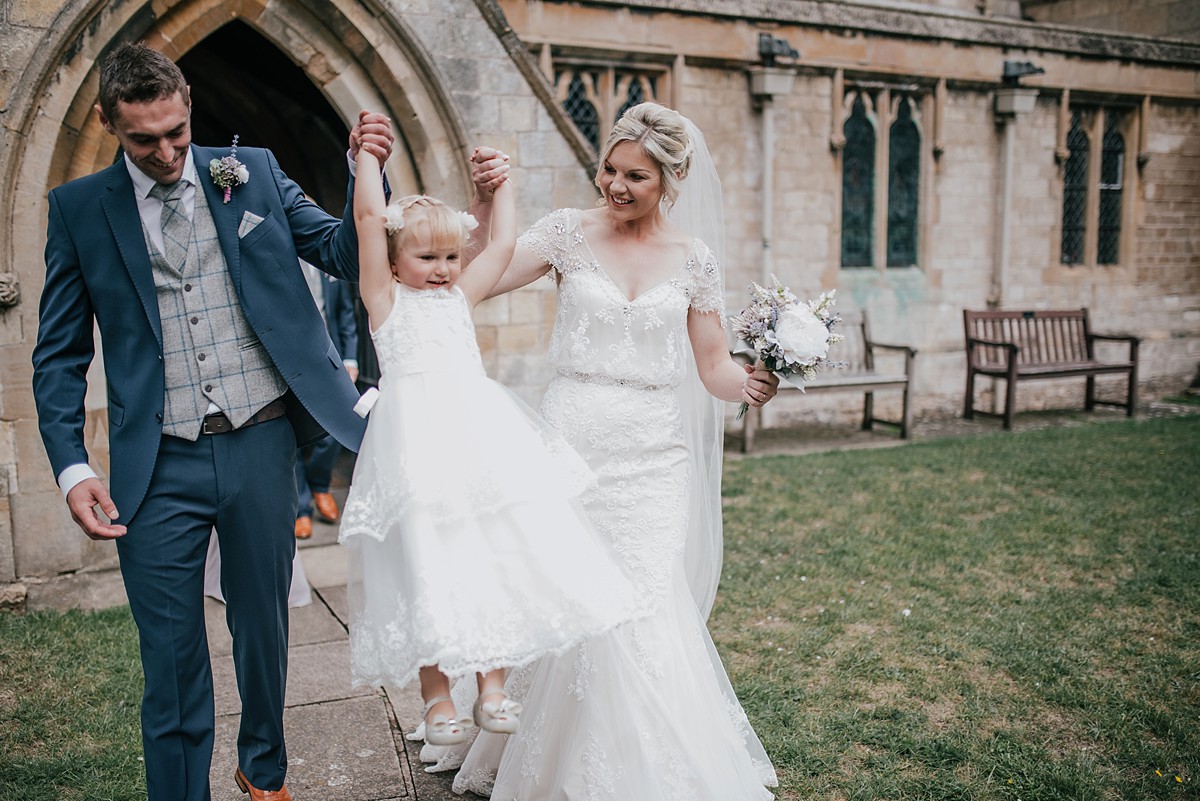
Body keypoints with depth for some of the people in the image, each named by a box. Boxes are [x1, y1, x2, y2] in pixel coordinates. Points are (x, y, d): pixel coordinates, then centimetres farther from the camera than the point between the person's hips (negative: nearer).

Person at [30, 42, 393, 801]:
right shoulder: (79, 207, 4)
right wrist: (72, 467, -6)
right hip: (158, 468, -1)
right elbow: (59, 355, 5)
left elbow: (346, 254, 6)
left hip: (261, 447, 1)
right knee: (172, 663, 3)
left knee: (263, 630, 17)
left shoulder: (253, 172, 6)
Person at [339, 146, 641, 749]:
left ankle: (491, 688, 13)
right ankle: (437, 698, 12)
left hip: (482, 436, 5)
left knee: (498, 559, 2)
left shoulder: (460, 296, 20)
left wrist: (500, 183, 29)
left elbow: (503, 243, 23)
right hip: (419, 444, -4)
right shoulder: (384, 300, 7)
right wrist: (368, 151, 7)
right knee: (428, 568, -3)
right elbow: (368, 215, 0)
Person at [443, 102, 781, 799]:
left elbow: (713, 365, 7)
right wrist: (487, 205, -15)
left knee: (646, 610, 0)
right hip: (574, 440, -1)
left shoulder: (694, 257, 5)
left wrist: (751, 382, -14)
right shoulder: (570, 231, 2)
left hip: (652, 454, 1)